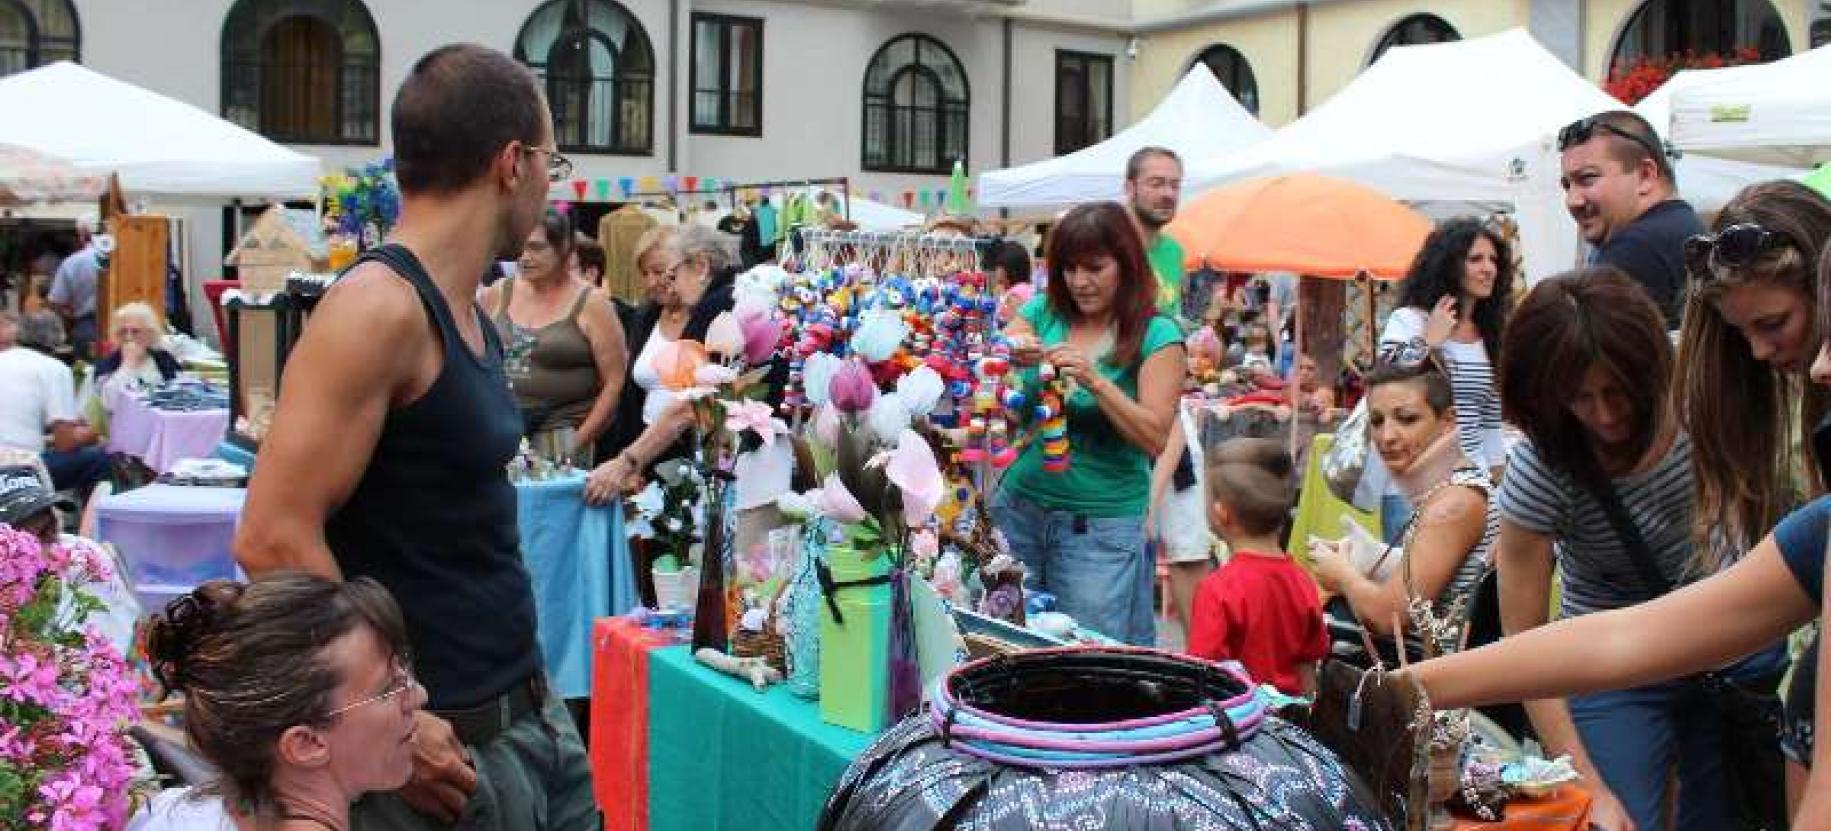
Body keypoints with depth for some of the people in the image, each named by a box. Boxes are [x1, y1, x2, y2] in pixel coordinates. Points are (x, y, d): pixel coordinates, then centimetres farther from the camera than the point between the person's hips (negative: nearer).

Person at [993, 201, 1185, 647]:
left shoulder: (1157, 337, -5)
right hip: (1020, 505, 4)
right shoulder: (1041, 312, 5)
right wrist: (1013, 357, -18)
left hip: (1103, 524, -3)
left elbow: (1155, 439, -11)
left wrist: (1096, 381, -22)